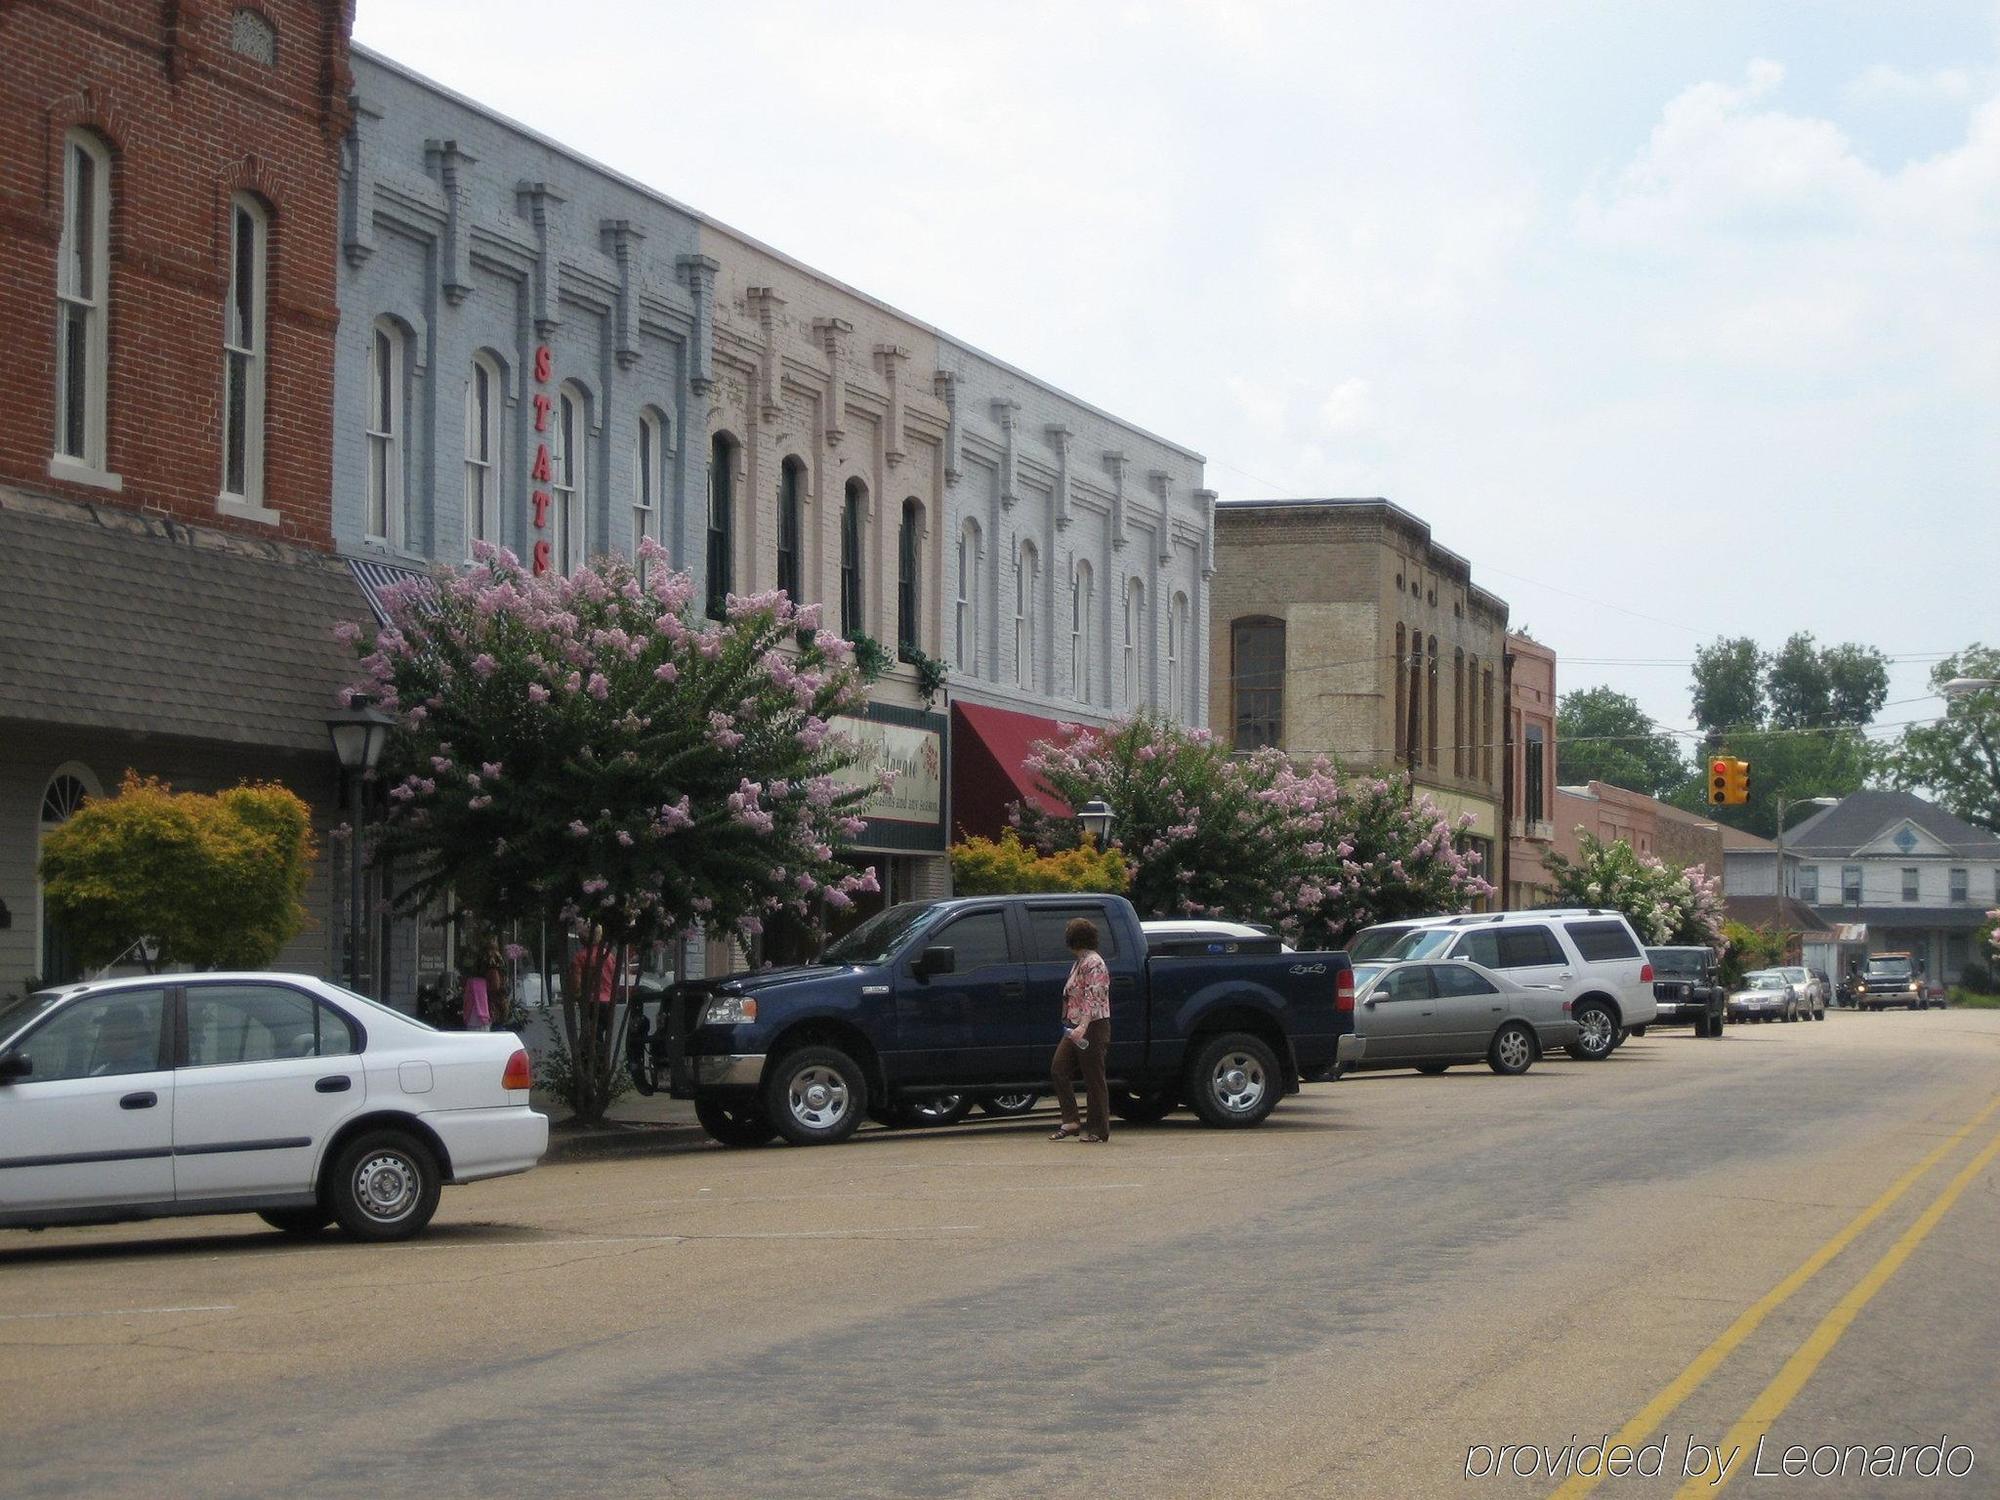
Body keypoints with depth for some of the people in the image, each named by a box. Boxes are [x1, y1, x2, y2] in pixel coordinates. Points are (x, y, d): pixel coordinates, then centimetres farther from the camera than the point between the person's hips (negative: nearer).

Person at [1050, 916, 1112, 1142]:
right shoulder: (1080, 962, 16)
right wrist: (1071, 1024, 20)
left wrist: (1082, 1027, -29)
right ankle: (1070, 1122, 2)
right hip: (1076, 1028, 10)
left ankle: (1099, 1130, 4)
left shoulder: (1093, 963, -14)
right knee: (1058, 1069, 2)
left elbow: (1093, 999, -22)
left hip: (1093, 1028, -10)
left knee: (1094, 1079, -3)